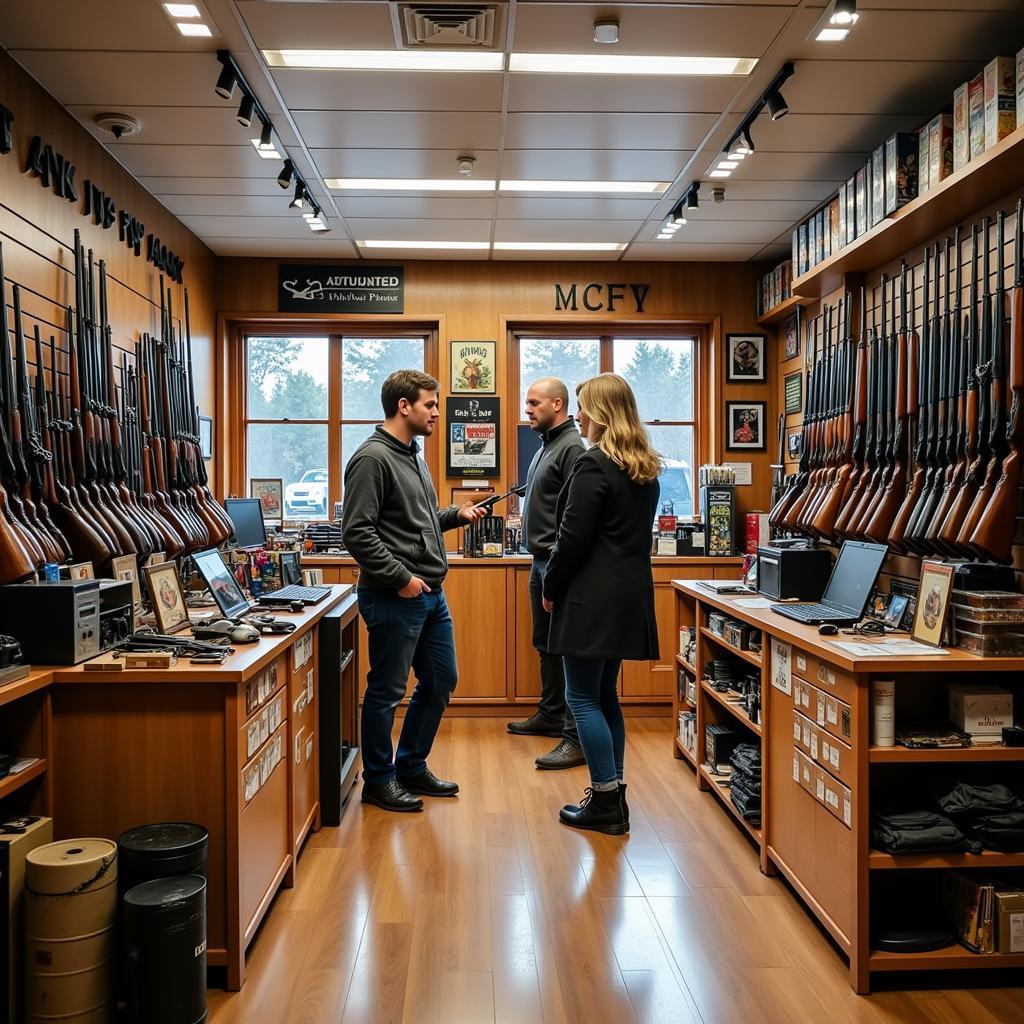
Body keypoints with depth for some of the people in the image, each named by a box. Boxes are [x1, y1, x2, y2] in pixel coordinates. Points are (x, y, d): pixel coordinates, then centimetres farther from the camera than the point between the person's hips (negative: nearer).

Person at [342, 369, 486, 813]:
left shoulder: (412, 456, 15)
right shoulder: (373, 458, -14)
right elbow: (357, 532, -20)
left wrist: (456, 514, 11)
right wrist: (400, 578, -19)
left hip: (431, 594, 10)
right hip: (395, 598, -10)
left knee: (440, 681, 17)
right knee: (387, 690, 4)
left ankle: (411, 766, 31)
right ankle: (378, 780, 19)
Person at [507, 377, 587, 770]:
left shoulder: (572, 447, -14)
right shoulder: (545, 446, 17)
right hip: (541, 561, 11)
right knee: (545, 644, 19)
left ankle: (577, 737, -6)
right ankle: (551, 715, 33)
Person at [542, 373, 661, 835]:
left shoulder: (593, 464, -15)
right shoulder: (645, 468, 13)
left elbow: (574, 535, -16)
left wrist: (551, 587, -2)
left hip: (592, 597, -9)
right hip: (630, 593, 9)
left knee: (582, 697, 0)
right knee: (604, 695, 16)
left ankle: (606, 803, 4)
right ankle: (611, 795, 22)